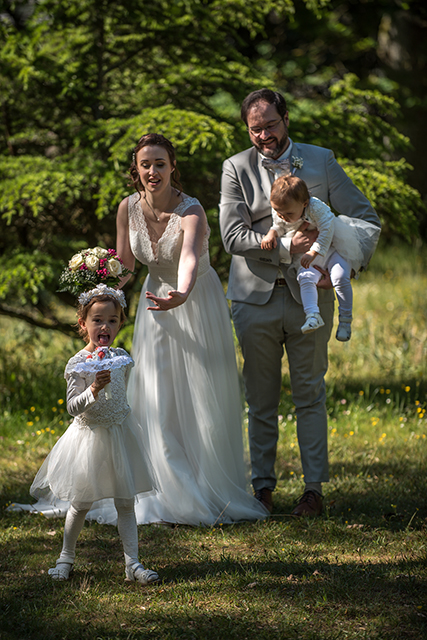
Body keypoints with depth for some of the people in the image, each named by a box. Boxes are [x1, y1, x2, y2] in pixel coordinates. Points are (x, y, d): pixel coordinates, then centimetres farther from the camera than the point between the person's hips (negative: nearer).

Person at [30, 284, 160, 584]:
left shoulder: (122, 357, 2)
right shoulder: (77, 364, -14)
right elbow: (73, 407, -19)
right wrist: (94, 390, -33)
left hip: (120, 433, 4)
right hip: (89, 436, -4)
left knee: (126, 502, 4)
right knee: (81, 503, 6)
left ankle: (132, 562, 6)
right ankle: (66, 557, 24)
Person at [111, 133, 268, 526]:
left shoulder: (191, 212, -26)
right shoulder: (129, 208, -10)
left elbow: (190, 259, -46)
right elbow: (124, 265, 3)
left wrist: (180, 295, -65)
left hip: (197, 305, -4)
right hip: (157, 303, 4)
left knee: (203, 402, -2)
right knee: (158, 403, 1)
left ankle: (211, 493, 10)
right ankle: (172, 496, 9)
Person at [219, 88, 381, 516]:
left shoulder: (321, 161, 3)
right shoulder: (237, 168, 1)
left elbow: (365, 218, 6)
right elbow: (232, 236, -8)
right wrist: (284, 248, -21)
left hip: (310, 294, 0)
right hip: (255, 298, 0)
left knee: (310, 395, 3)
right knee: (261, 398, 6)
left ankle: (314, 487, 9)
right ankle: (262, 485, 15)